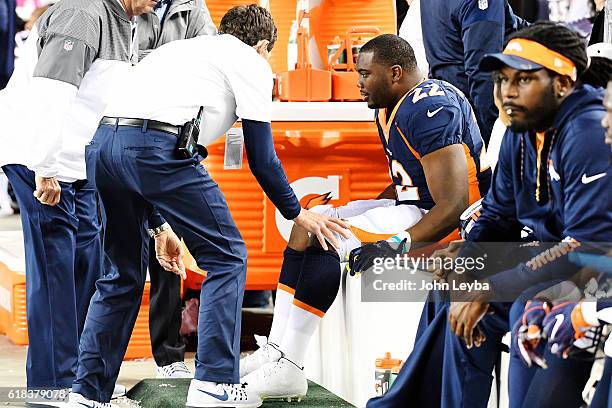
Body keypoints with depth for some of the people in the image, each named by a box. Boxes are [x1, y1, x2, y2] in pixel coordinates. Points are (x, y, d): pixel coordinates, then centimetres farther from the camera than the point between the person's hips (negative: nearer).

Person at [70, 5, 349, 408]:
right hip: (157, 147, -7)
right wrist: (298, 214, 26)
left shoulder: (182, 49, 36)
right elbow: (261, 158, 12)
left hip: (102, 144, 7)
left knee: (123, 273, 20)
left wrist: (160, 227, 36)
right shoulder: (251, 62, 15)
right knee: (226, 256, 8)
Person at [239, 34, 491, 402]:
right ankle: (276, 351, 2)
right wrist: (359, 217, 11)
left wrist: (397, 244, -32)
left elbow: (454, 205, -28)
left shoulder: (429, 109, -22)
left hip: (438, 221, -11)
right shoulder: (390, 110, 11)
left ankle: (288, 371, -19)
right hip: (411, 206, 11)